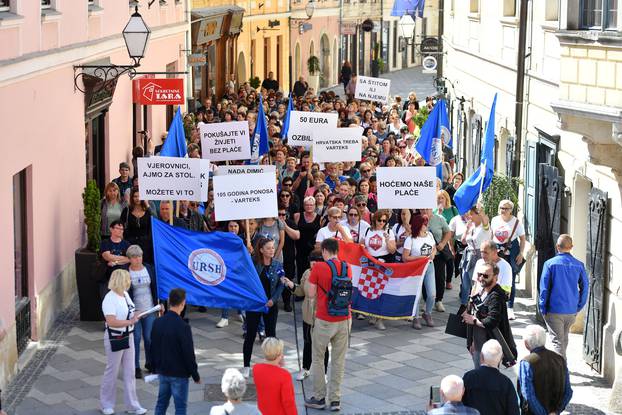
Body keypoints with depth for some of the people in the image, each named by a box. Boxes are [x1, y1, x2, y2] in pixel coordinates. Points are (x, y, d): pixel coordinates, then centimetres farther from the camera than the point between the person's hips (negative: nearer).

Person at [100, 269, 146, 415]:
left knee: (129, 372, 12)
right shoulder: (109, 299, -21)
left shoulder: (125, 294, 4)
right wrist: (130, 321, -25)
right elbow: (111, 322, -29)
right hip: (114, 338, -8)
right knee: (112, 372, 7)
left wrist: (136, 315, 2)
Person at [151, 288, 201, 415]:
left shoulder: (158, 323, -1)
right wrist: (195, 375, -6)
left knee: (161, 402, 16)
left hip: (162, 372, 6)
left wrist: (155, 368, 22)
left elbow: (153, 348, 9)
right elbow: (189, 354, -17)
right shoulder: (183, 327, -21)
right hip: (179, 374, -6)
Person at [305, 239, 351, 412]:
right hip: (344, 320, 4)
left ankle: (319, 398, 16)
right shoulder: (346, 267, 2)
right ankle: (335, 399, 12)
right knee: (339, 360, 10)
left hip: (324, 321, -4)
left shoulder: (318, 268, -10)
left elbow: (311, 294, -6)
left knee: (318, 359, 11)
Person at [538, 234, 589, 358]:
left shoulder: (550, 264, -10)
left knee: (557, 341, 0)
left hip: (554, 310, -4)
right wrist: (578, 307, 12)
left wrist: (543, 308, -1)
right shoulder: (579, 265, -1)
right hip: (571, 311, 4)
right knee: (564, 339, 22)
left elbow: (544, 288, -9)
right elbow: (585, 287, 3)